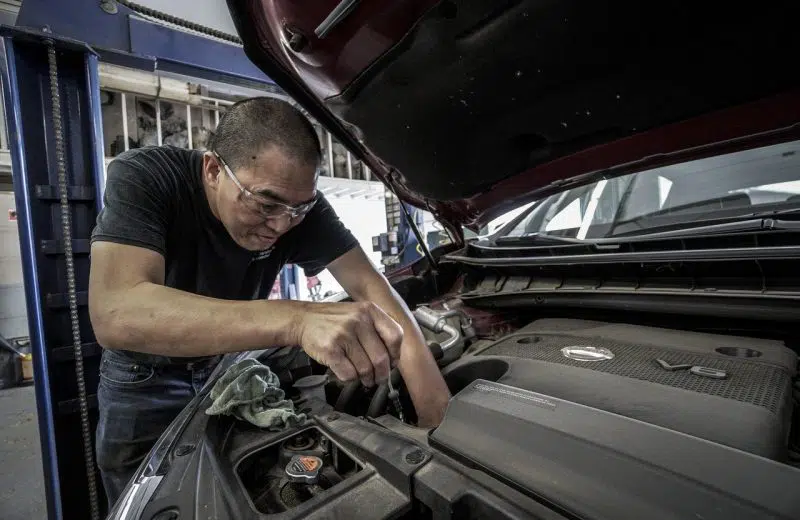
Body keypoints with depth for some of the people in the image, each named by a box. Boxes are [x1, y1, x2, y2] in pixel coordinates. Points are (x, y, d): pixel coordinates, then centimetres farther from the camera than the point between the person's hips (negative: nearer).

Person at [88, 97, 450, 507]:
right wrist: (297, 319, -59)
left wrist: (438, 413, -36)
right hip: (144, 380, -1)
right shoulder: (142, 178, -31)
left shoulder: (295, 200, -23)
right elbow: (115, 315, -45)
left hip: (229, 364, 2)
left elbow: (369, 284, -27)